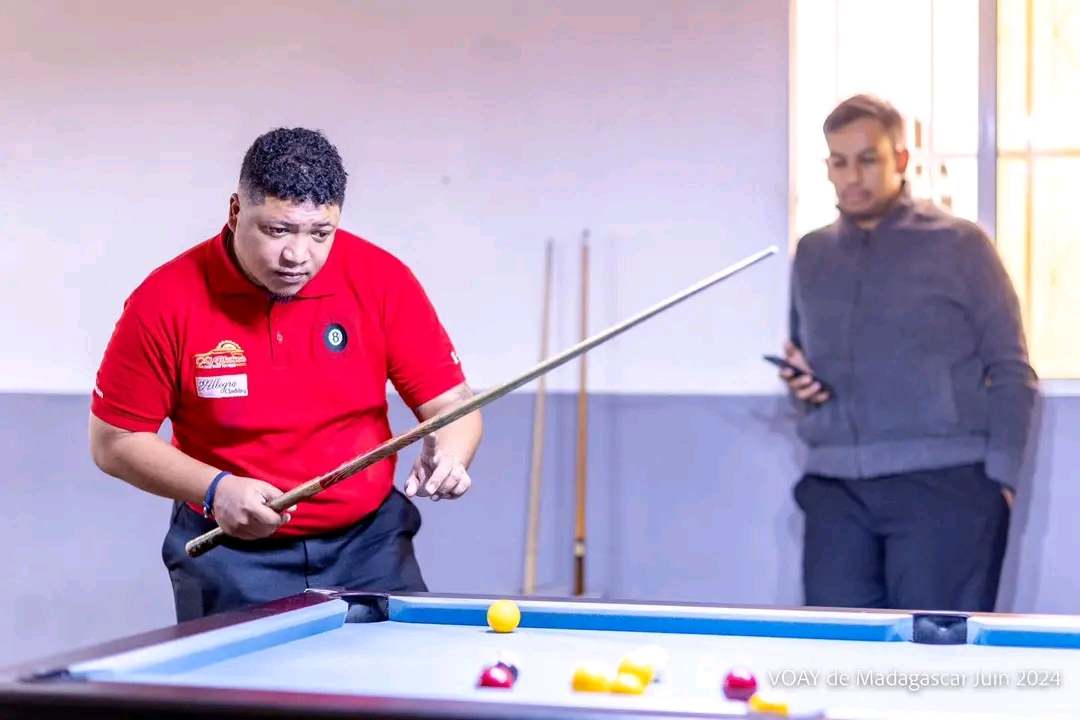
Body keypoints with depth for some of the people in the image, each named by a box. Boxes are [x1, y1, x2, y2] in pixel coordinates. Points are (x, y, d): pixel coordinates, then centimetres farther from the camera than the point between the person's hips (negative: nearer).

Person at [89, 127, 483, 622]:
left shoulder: (383, 281, -10)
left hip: (368, 544, 2)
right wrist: (213, 488, -19)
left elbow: (452, 403, -4)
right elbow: (114, 440, -5)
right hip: (231, 551, -1)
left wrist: (448, 456, -27)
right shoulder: (167, 302, -14)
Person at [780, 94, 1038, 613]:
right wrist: (800, 382, 2)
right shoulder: (810, 256, 17)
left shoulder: (958, 244, 2)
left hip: (944, 483, -4)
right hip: (837, 488, 5)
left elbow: (1011, 369, 1)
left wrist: (1001, 474, -7)